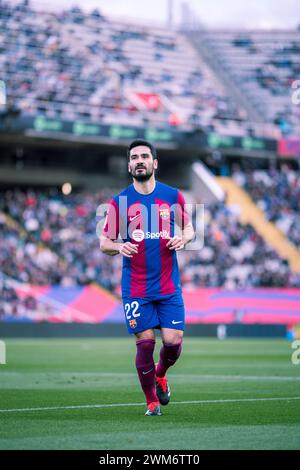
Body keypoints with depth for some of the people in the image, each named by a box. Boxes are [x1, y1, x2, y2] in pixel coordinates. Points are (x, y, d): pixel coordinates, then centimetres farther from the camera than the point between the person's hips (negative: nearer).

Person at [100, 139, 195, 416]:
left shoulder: (173, 196, 4)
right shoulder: (119, 202, 1)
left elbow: (188, 228, 16)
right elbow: (104, 242, 5)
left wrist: (184, 238, -7)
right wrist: (118, 247, -17)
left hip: (169, 286, 1)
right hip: (135, 288, -1)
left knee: (174, 341, -4)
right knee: (145, 342, -4)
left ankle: (160, 373, 31)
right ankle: (152, 401, 15)